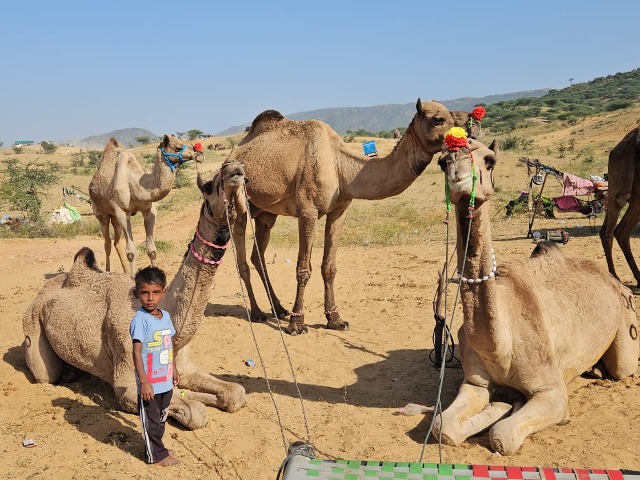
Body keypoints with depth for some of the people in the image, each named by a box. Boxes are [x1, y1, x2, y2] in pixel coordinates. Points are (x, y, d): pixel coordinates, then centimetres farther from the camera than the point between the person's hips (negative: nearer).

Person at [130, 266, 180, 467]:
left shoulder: (165, 316, 3)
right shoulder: (140, 320, -19)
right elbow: (137, 352, -21)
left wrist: (174, 369, 20)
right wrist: (144, 381, -23)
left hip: (166, 382, 7)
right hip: (149, 384, -7)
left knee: (161, 418, 22)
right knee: (150, 420, 9)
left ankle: (157, 447, 38)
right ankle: (156, 455, 23)